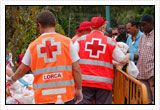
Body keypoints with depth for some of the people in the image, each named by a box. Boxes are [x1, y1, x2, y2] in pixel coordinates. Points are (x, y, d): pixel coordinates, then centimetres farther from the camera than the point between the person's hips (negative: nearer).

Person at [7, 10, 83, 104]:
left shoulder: (33, 45, 6)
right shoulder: (67, 42, 0)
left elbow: (22, 70, 16)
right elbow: (76, 69, -2)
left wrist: (12, 79, 36)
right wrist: (79, 90, 7)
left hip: (43, 97, 1)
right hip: (66, 94, -1)